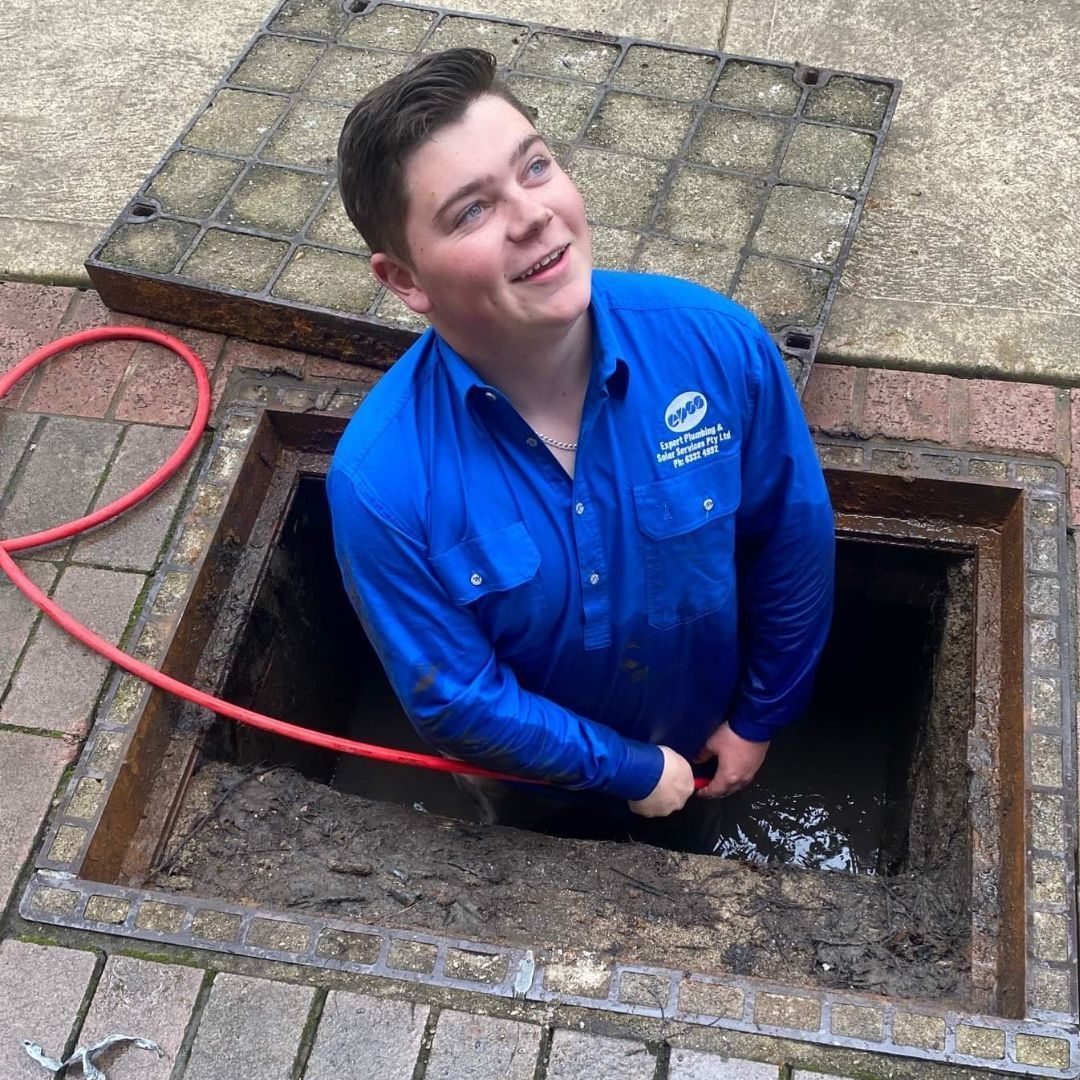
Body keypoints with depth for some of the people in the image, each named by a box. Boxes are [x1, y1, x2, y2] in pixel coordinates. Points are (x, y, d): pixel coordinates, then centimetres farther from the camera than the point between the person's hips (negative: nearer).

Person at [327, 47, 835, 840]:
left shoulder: (720, 343, -30)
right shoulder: (381, 484, -36)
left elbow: (792, 548, -13)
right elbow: (457, 705, -24)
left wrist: (759, 717, -2)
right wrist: (633, 770, -14)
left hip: (707, 746, 2)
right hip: (543, 784, -1)